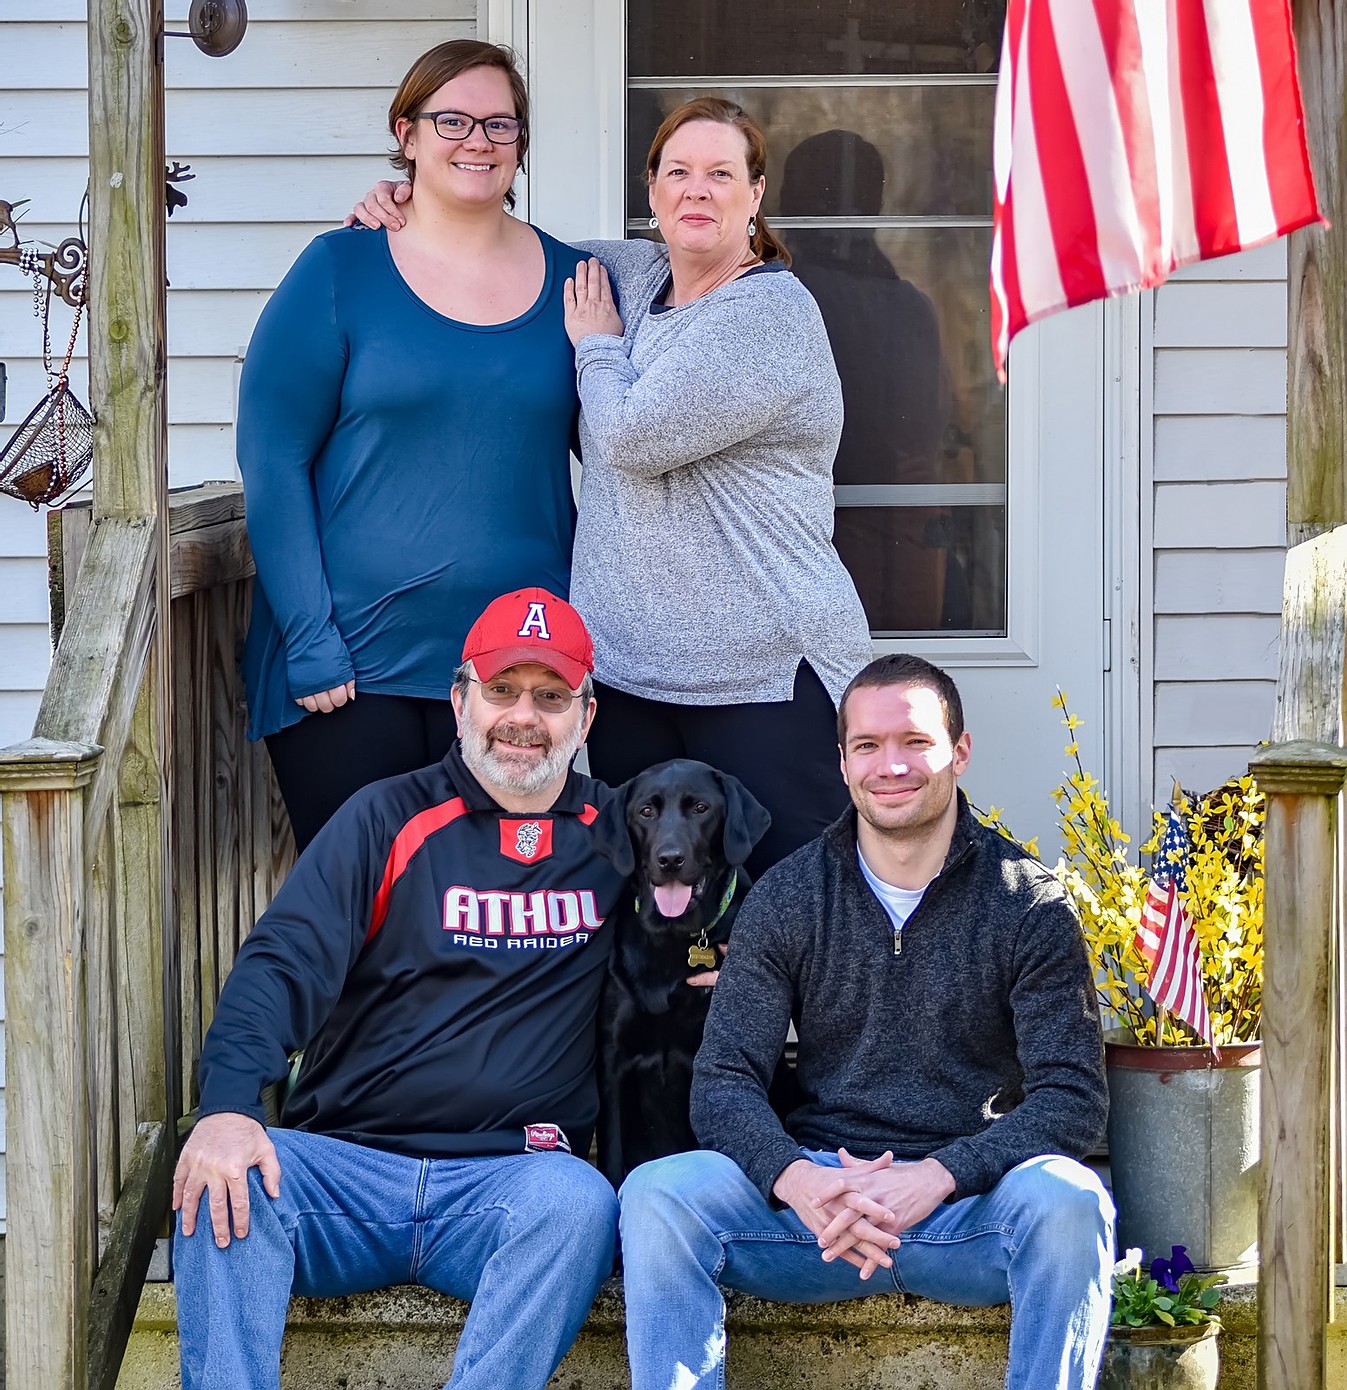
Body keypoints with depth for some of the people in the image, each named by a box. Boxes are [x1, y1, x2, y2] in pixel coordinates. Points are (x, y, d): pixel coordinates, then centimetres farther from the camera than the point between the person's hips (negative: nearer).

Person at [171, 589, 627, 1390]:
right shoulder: (391, 821, 8)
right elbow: (284, 963, -4)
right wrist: (228, 1107, -24)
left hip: (507, 1178, 0)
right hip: (346, 1165, 0)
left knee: (577, 1201, -35)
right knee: (222, 1184, -30)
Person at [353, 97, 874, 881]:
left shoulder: (772, 312, -10)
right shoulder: (631, 275, 13)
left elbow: (633, 434, -18)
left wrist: (597, 344, 0)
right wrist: (413, 207, 15)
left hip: (764, 673, -7)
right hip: (628, 669, 7)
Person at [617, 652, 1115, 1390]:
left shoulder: (1027, 902, 0)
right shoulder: (787, 897, 6)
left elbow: (1072, 1099, -6)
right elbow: (724, 1084, 0)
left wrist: (935, 1178, -22)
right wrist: (800, 1182, -22)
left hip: (971, 1204, -1)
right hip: (813, 1194, 2)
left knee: (1067, 1201, -34)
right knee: (656, 1194, -25)